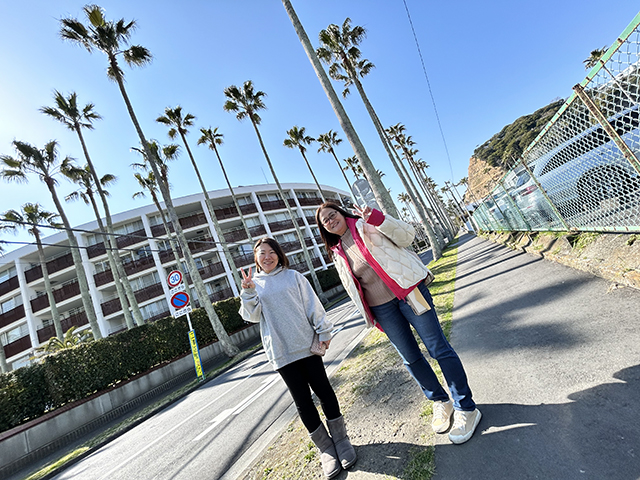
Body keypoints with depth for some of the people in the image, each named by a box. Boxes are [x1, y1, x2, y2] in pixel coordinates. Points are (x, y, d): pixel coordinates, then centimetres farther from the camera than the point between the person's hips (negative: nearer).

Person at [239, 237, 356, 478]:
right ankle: (325, 448, 25)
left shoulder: (293, 277, 4)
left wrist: (324, 332, -1)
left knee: (324, 391, 6)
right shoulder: (254, 284, 8)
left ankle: (341, 439, 26)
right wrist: (248, 292, -17)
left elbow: (313, 306, 3)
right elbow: (252, 316, -1)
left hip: (306, 345, 0)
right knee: (302, 401, 8)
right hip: (281, 353, 1)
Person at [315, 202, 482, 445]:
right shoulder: (338, 254, 8)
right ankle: (441, 402, 35)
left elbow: (406, 236, -10)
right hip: (382, 309, 4)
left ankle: (465, 408, 19)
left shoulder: (367, 226, -1)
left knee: (438, 348, 1)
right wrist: (372, 317, 14)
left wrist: (375, 218, -25)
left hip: (408, 292, -3)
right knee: (410, 358, 11)